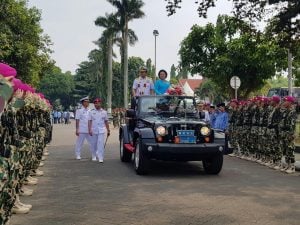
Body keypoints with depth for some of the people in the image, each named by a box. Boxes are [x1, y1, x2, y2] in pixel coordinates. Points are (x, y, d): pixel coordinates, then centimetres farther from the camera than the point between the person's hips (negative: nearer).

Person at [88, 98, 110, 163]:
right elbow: (90, 121, 1)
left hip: (101, 131, -1)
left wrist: (108, 130, 10)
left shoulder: (104, 112, 6)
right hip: (93, 130, 1)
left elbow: (106, 122, 11)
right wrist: (89, 130, -9)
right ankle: (94, 156, 25)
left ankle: (100, 158, -12)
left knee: (101, 144, -11)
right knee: (94, 144, 8)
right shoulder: (92, 112, 4)